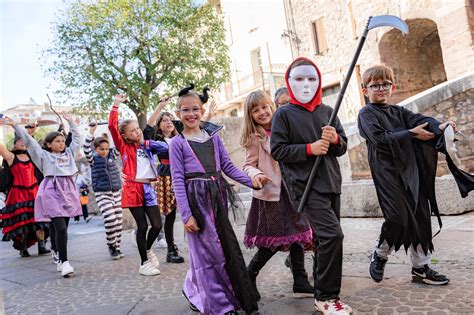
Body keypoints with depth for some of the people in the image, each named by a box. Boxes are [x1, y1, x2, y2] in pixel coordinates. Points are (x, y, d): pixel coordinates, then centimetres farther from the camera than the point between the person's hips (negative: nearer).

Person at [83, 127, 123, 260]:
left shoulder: (112, 155, 7)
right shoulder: (93, 159, 0)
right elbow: (86, 147, -16)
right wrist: (91, 132, -24)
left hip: (117, 192, 4)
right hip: (102, 194, -3)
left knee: (118, 221, 4)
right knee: (110, 219, -16)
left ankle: (116, 247, 16)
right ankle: (111, 246, 3)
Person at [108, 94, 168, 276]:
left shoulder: (146, 147, 15)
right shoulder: (124, 147, 2)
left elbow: (165, 147, 5)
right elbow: (112, 126, -9)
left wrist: (147, 143, 2)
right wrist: (116, 104, -10)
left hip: (148, 188, 4)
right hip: (133, 189, -4)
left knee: (157, 225, 2)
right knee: (142, 226, 0)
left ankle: (147, 250, 31)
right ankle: (144, 263, 15)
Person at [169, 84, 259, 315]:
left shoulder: (213, 136, 10)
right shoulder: (177, 143, -2)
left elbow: (227, 166, 12)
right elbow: (178, 181, -6)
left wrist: (251, 181, -1)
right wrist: (186, 214, -13)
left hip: (217, 196, 5)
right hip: (196, 199, -5)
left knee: (227, 246, 10)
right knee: (208, 252, -2)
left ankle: (194, 292, 33)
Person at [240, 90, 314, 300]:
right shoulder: (254, 138, -5)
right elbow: (248, 165, -9)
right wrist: (256, 175, -29)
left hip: (290, 189, 6)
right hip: (269, 193, -5)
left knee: (298, 234, 5)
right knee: (273, 240, -2)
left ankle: (300, 283, 16)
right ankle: (249, 277, 17)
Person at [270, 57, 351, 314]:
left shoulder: (327, 111, 11)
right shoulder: (284, 114, -3)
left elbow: (343, 147, 13)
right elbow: (277, 150, -8)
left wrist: (335, 139, -10)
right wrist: (309, 148, -17)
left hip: (331, 183, 6)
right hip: (305, 185, -6)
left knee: (325, 238, 14)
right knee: (332, 234, -18)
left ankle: (323, 292, 32)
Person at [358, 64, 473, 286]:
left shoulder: (399, 112, 17)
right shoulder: (367, 114, -1)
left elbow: (419, 120, -2)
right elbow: (380, 138, -16)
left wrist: (440, 126, -22)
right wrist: (411, 133, -15)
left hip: (410, 170, 7)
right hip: (387, 172, -6)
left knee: (421, 217, 8)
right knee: (398, 218, -14)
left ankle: (420, 268, 20)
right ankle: (380, 255, 13)